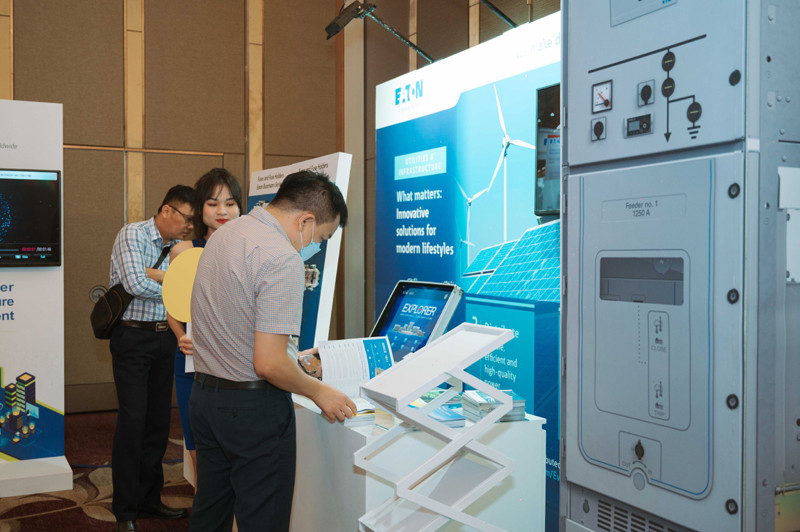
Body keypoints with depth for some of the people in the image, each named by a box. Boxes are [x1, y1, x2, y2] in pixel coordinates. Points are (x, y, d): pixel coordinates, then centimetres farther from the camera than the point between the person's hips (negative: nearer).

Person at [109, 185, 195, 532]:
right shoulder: (133, 234, -6)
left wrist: (156, 275, -12)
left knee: (159, 420, 9)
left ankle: (149, 498, 22)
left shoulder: (176, 247, 13)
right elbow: (135, 284, -19)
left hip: (164, 339, 6)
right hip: (133, 337, -6)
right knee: (133, 421, -5)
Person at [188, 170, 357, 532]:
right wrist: (319, 392, -9)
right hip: (253, 407, -9)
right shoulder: (283, 260, -22)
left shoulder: (224, 234, 7)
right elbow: (268, 364, -25)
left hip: (204, 393, 9)